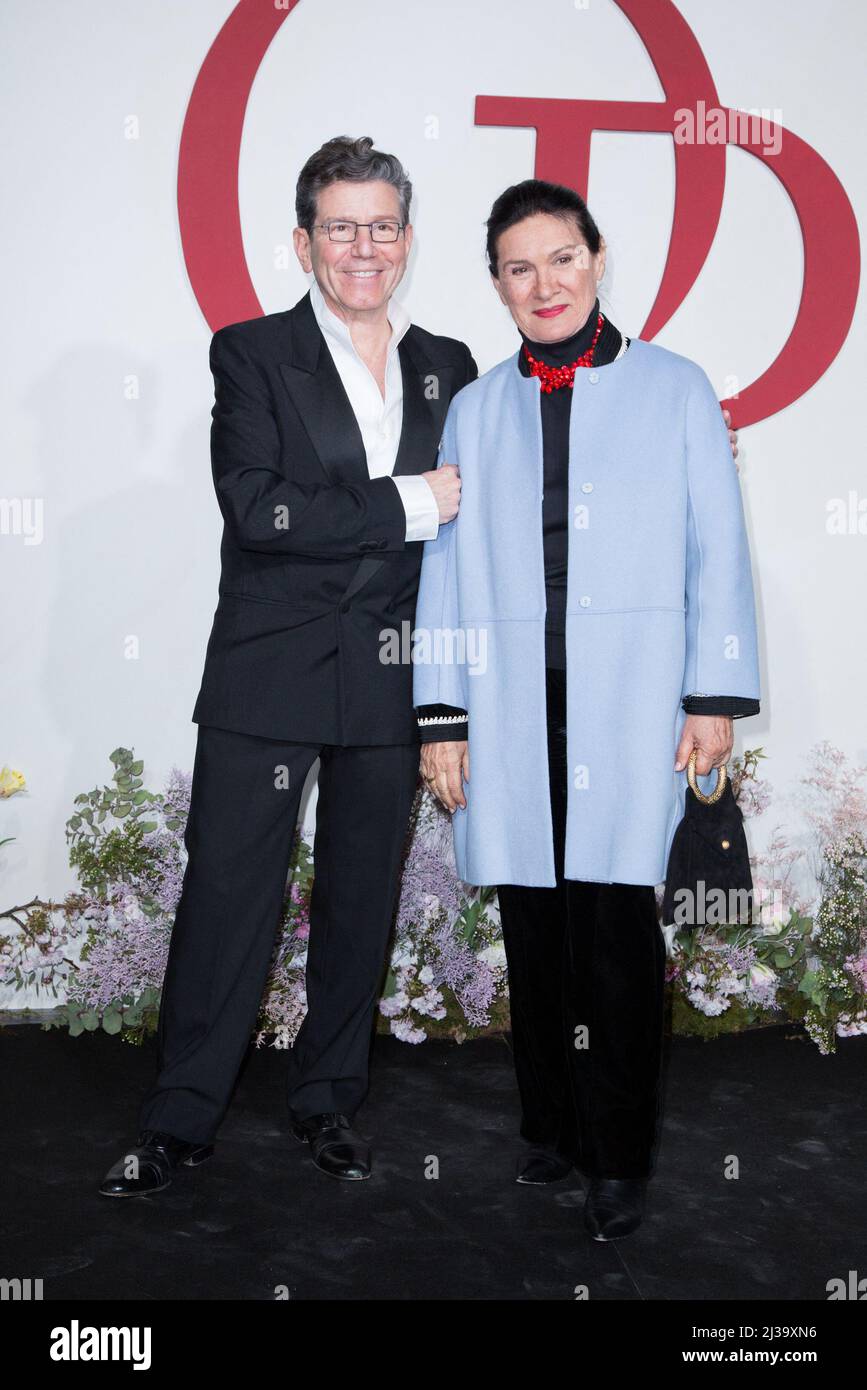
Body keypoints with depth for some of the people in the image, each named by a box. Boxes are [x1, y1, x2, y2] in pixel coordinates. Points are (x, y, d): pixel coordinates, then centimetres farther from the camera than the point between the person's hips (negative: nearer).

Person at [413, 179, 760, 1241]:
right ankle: (549, 1131, 22)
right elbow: (446, 563, 11)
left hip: (631, 705, -2)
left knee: (615, 923, -6)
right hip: (510, 708, 3)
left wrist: (715, 695, -2)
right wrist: (440, 715, 5)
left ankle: (617, 1160, 8)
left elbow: (716, 550, 5)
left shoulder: (675, 389, 8)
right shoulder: (475, 408, 14)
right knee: (533, 923, 6)